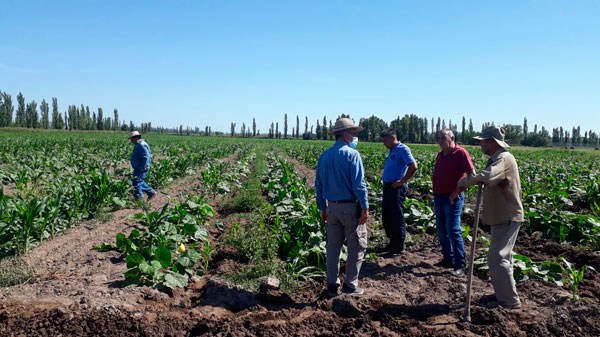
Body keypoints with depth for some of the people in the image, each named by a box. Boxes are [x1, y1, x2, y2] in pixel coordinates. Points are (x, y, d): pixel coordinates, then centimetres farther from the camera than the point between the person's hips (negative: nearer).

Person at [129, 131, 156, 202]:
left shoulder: (142, 145, -19)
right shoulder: (138, 145, 16)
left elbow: (146, 157, -26)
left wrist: (142, 168, -25)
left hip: (141, 169, -11)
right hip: (138, 168, 11)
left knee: (137, 182, -7)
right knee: (140, 182, 15)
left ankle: (139, 199, 0)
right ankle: (151, 192, 20)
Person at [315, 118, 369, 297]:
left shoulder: (324, 156, 8)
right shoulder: (352, 154, -12)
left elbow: (318, 184, 11)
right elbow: (359, 184, -17)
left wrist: (323, 208, 18)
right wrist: (365, 208, -12)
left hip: (332, 207, 6)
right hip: (351, 207, -6)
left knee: (333, 246, 13)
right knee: (357, 246, 8)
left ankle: (332, 285, 19)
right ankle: (350, 284, 12)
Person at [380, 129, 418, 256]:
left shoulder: (402, 149, -13)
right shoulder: (392, 151, 15)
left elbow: (413, 166, -23)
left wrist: (402, 181, -18)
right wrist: (384, 176, 13)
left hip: (396, 188, -10)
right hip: (387, 187, 10)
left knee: (397, 218, -2)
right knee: (386, 217, 15)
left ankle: (399, 247, 8)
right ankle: (392, 244, 29)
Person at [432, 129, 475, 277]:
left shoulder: (460, 153, -12)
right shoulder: (440, 154, 13)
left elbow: (472, 175, -17)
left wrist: (458, 191, -17)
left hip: (452, 199, -8)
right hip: (439, 197, 8)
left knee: (453, 231, -9)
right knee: (442, 230, 13)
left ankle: (460, 266, -4)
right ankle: (448, 259, 26)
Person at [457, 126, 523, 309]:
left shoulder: (504, 158, -21)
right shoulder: (497, 158, 14)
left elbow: (486, 177, -39)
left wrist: (464, 181, -25)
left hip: (507, 218, -11)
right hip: (502, 217, 11)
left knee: (497, 257, -10)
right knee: (501, 257, 19)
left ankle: (510, 301, -1)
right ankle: (504, 296, 33)